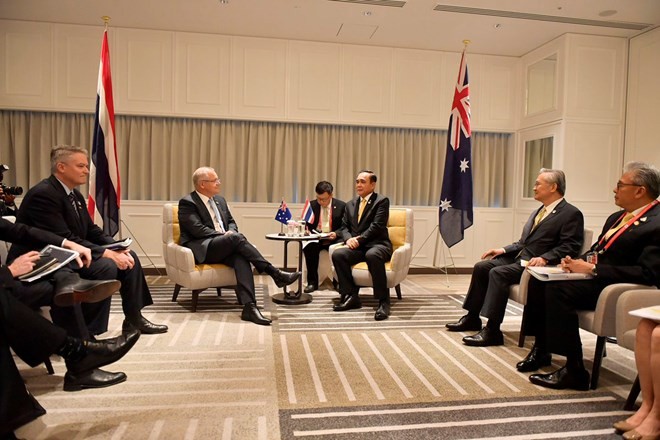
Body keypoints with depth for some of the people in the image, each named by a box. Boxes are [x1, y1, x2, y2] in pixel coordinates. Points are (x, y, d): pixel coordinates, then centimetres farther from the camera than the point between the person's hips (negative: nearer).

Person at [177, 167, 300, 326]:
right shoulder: (187, 203, -4)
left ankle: (249, 306, -41)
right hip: (201, 249, -6)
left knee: (240, 258, -29)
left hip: (223, 247, 6)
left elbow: (231, 222, 21)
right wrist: (225, 235, -17)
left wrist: (231, 232, -3)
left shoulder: (220, 200, 18)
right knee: (237, 238, -31)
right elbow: (197, 229, -14)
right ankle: (275, 273, -29)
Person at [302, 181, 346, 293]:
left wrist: (336, 234, -18)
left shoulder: (341, 206, 1)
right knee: (310, 247, -32)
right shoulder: (312, 205, 6)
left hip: (334, 239, -1)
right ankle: (312, 282, -20)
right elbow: (306, 224, 10)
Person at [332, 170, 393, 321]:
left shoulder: (382, 201, 2)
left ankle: (383, 301, -28)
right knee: (337, 254, -25)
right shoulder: (350, 204, 21)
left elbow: (377, 226, -10)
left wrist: (359, 239, -17)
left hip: (377, 245, -5)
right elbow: (344, 227, 15)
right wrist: (348, 239, -7)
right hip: (357, 247, 5)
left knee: (372, 255, -39)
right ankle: (351, 296, -16)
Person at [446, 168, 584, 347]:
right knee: (481, 267, -4)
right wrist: (503, 250, 10)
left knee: (498, 273, -28)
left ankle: (492, 330, -25)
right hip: (519, 257, 9)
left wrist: (544, 258, -27)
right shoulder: (538, 212, 21)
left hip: (536, 264, -9)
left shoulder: (571, 214, -6)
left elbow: (570, 247, -15)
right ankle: (472, 317, 6)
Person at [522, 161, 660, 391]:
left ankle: (575, 371, -20)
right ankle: (541, 348, 4)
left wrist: (592, 269, -21)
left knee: (558, 288, -29)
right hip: (592, 274, 9)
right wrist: (577, 262, 0)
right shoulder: (617, 217, 17)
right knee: (538, 280, -8)